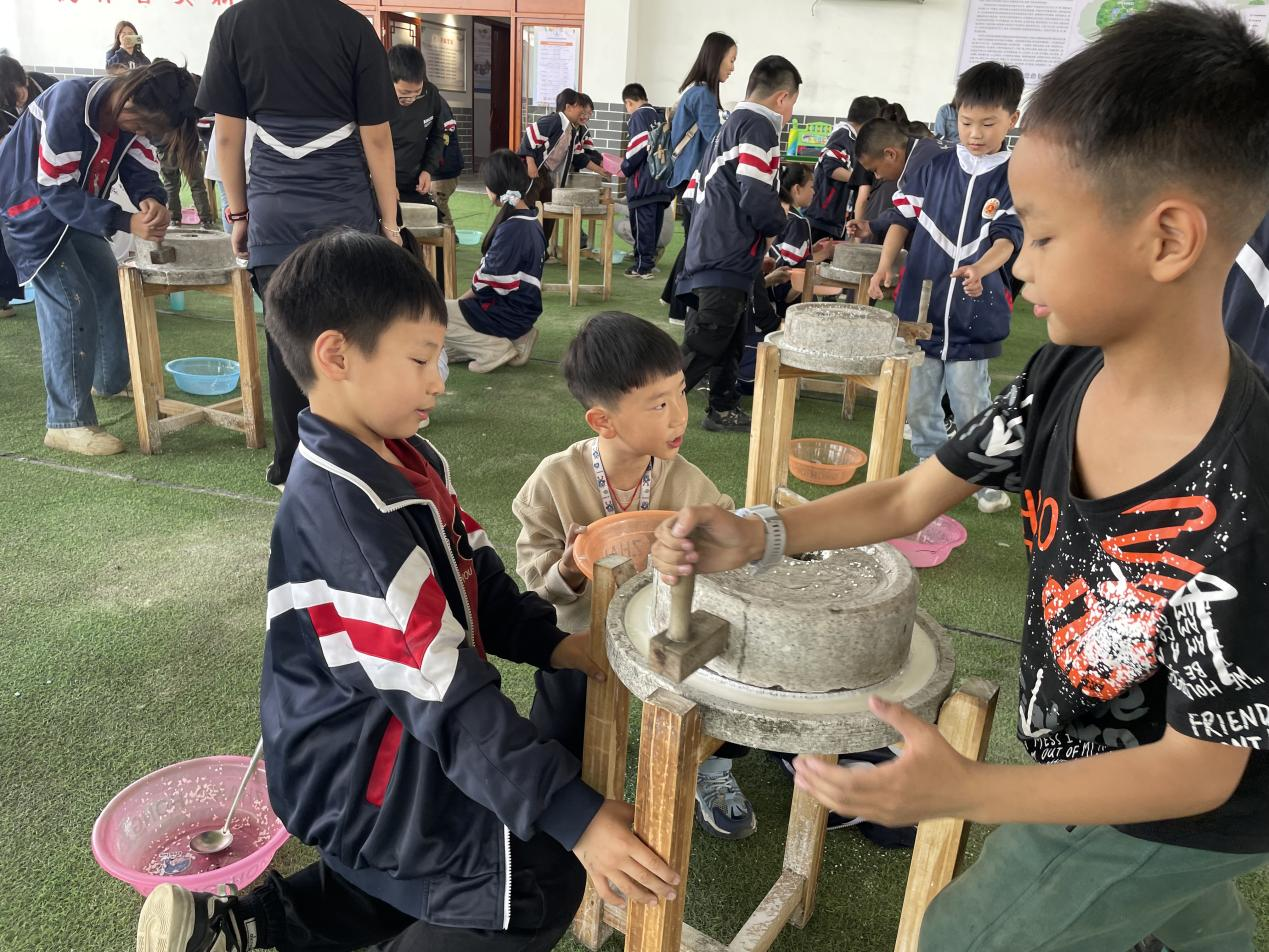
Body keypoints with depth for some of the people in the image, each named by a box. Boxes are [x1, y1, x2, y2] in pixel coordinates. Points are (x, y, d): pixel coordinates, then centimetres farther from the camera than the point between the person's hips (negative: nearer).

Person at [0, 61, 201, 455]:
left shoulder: (132, 113, -10)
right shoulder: (68, 105, -33)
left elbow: (141, 169, -7)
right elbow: (56, 190, -31)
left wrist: (151, 199, -31)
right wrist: (127, 222, -37)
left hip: (76, 209, 8)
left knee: (110, 289, 16)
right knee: (72, 303, -17)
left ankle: (111, 380, 39)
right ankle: (67, 422, -12)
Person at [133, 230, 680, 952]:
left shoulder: (408, 459, 0)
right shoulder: (342, 511, -30)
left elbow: (478, 577, 8)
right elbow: (443, 695, -32)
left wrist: (550, 642, -7)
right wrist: (572, 813, -30)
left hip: (399, 734, 9)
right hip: (357, 775, -9)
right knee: (544, 876, -7)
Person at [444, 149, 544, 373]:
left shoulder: (511, 229, -23)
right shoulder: (531, 221, 7)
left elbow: (486, 282, -19)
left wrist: (461, 300, 1)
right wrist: (464, 300, 12)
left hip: (506, 314, -9)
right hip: (521, 311, 9)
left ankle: (493, 349, -8)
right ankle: (515, 340, 9)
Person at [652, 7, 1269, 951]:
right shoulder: (1064, 376, -16)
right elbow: (909, 498, -7)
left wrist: (964, 791, -40)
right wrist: (757, 536, -21)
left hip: (1178, 813, -6)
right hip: (1080, 753, 6)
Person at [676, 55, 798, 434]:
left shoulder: (729, 126, 19)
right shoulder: (759, 127, -10)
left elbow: (693, 192, 19)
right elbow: (757, 198, -21)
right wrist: (780, 221, -2)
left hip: (709, 256, 10)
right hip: (728, 261, -10)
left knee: (730, 341, 21)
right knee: (699, 351, -11)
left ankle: (724, 409, 32)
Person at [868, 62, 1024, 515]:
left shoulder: (1015, 179, -3)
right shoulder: (935, 167, 5)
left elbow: (1008, 236, -14)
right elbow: (904, 218, 9)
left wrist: (981, 269, -34)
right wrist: (885, 265, -5)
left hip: (974, 311, -3)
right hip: (919, 303, 3)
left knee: (970, 401, 3)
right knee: (918, 399, 11)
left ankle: (985, 477, 20)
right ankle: (928, 464, 30)